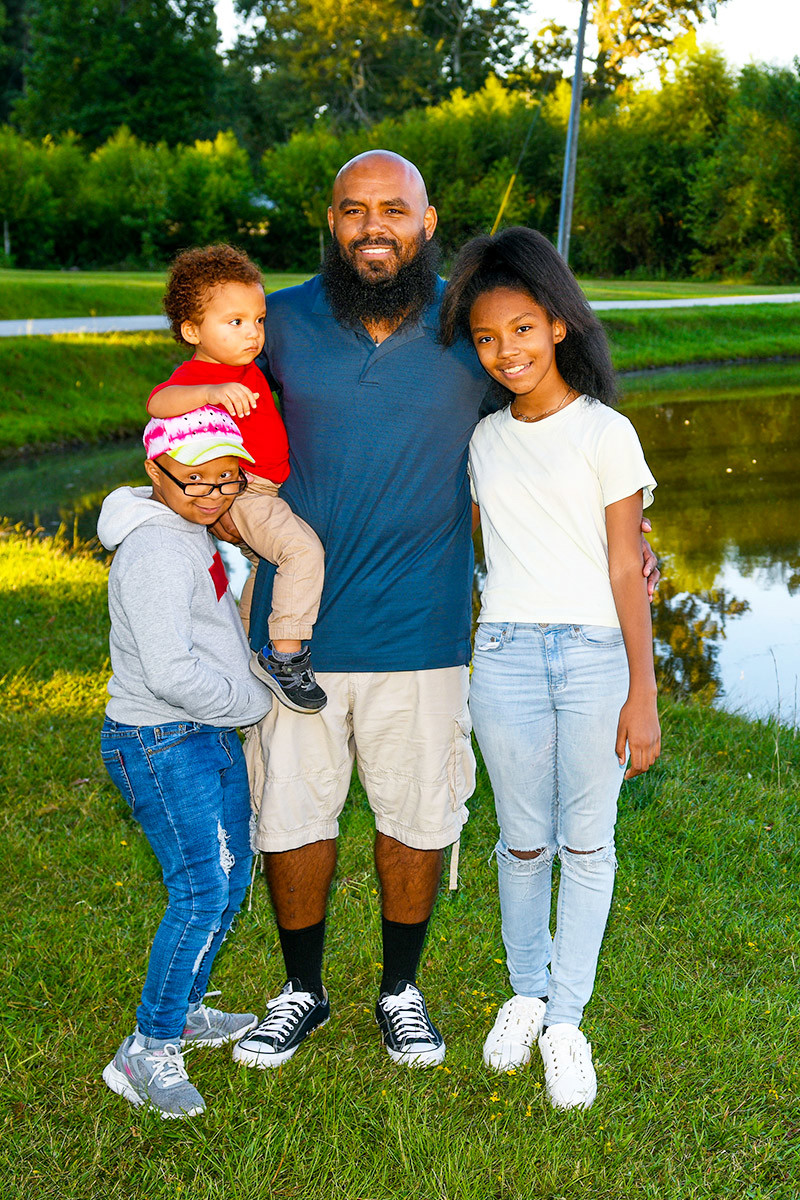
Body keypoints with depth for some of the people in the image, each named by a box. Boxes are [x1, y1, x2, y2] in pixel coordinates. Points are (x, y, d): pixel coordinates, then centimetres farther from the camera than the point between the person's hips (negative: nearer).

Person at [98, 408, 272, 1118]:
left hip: (212, 737, 10)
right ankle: (148, 1053, 0)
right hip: (162, 746, -10)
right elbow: (173, 674, -27)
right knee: (202, 893, -11)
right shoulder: (154, 550, -22)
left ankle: (184, 1010, 33)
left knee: (231, 876, 17)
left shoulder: (191, 533, 11)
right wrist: (257, 702, -14)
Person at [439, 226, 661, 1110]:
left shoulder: (605, 433, -2)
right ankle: (525, 991, 32)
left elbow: (626, 570, -3)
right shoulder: (484, 441, 10)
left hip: (598, 654, -3)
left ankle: (565, 1019, 20)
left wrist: (642, 696, -5)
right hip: (506, 655, 3)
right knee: (524, 843, 10)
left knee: (587, 844, 5)